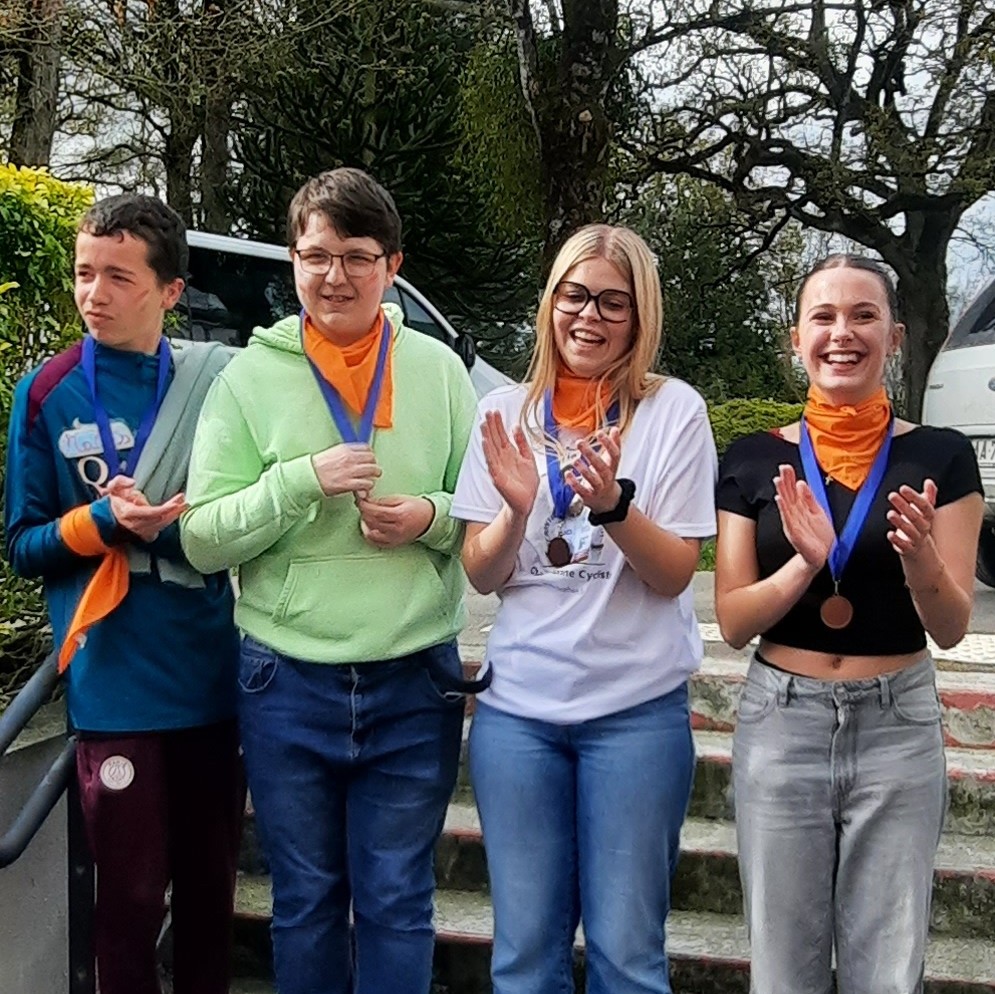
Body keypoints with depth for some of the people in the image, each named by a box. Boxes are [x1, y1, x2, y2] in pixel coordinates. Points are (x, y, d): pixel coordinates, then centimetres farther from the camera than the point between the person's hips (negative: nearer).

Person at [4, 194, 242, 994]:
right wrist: (104, 522, -16)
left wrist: (164, 522, -14)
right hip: (116, 688, -2)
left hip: (215, 679, 2)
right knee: (133, 895, 5)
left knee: (210, 885, 15)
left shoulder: (217, 381, 0)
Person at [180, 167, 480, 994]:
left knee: (397, 904, 12)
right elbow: (202, 539, -6)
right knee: (306, 902, 16)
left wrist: (433, 518, -15)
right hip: (287, 685, 0)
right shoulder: (250, 376, -2)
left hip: (415, 684, 0)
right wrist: (301, 479, -19)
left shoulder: (438, 369, 1)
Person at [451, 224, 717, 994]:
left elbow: (674, 575, -7)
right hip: (517, 708, 2)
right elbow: (481, 576, 3)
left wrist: (612, 504, -24)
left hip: (638, 709, -2)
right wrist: (516, 508, -17)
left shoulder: (675, 410, -3)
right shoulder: (505, 412, 4)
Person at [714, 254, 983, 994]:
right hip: (781, 725, 1)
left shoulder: (940, 457, -3)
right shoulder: (756, 459, -1)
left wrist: (920, 560, -26)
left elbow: (951, 628, -4)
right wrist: (805, 563, -22)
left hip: (898, 728, 0)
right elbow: (733, 622, -3)